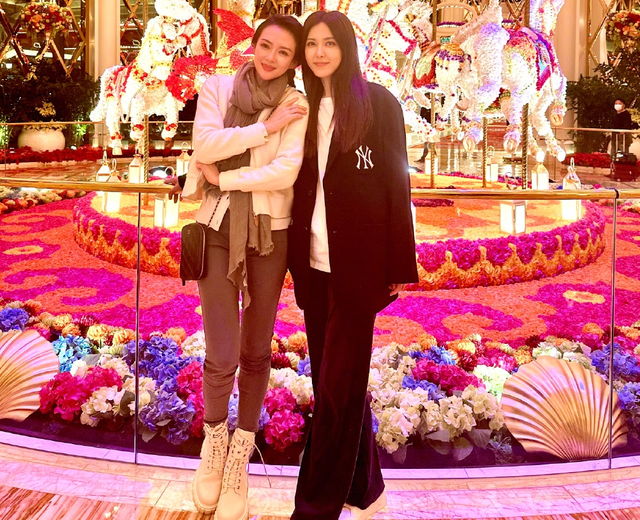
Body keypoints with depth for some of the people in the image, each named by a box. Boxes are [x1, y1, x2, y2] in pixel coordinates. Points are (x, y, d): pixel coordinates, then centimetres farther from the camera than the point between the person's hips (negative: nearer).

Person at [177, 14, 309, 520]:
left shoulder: (296, 106, -2)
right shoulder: (217, 88, 2)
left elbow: (285, 173, -15)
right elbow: (206, 144, -14)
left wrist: (223, 178, -12)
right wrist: (266, 126, -14)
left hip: (270, 234, 0)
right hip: (218, 230, 0)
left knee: (256, 353, 10)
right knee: (222, 357, -7)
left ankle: (239, 462, 28)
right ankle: (214, 439, 24)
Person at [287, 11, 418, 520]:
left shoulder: (378, 102, -2)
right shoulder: (304, 107, 12)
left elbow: (396, 184, -4)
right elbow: (297, 185, 15)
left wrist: (400, 264, -7)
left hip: (358, 263, -5)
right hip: (313, 263, 5)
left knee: (339, 384, -1)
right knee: (340, 380, 11)